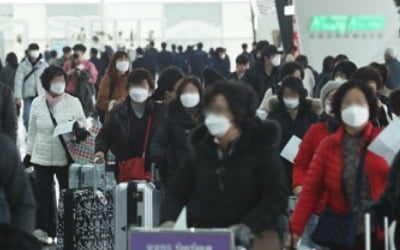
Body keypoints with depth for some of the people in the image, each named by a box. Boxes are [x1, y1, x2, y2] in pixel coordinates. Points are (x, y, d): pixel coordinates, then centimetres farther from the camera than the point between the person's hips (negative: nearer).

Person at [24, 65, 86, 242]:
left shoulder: (73, 102, -4)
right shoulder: (37, 103, 2)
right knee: (42, 194, 6)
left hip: (66, 157, -1)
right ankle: (41, 228, 15)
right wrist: (29, 153, 10)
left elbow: (83, 122, 4)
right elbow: (32, 131, 9)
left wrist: (79, 126, -19)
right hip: (42, 157, 1)